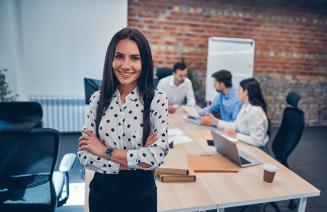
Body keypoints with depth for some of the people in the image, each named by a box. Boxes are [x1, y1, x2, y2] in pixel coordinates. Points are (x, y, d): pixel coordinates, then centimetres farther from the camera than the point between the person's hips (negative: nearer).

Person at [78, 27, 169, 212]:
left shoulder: (157, 99, -15)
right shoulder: (98, 99, -6)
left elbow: (158, 155, -23)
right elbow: (84, 155, -10)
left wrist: (105, 151, -17)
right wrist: (135, 160, -20)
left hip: (140, 191, -2)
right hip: (102, 189, 3)